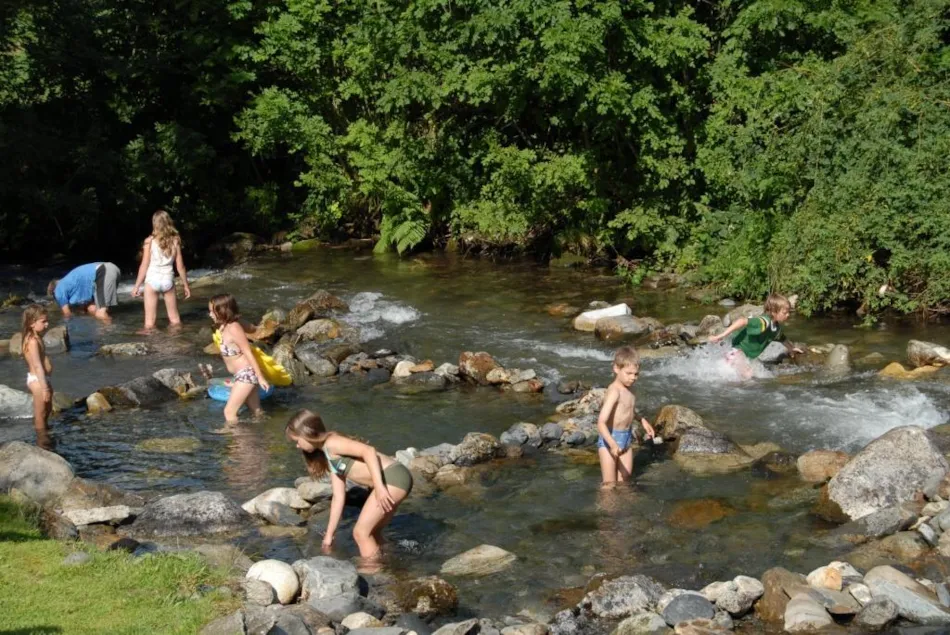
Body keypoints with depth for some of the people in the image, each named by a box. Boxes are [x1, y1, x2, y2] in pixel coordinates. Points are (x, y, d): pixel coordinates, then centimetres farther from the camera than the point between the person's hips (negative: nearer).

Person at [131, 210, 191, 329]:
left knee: (150, 321, 3)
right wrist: (185, 284, 13)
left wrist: (137, 286, 2)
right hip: (168, 279, 2)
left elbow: (144, 266, -6)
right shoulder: (175, 240, -1)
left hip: (152, 280, -2)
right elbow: (180, 266, 2)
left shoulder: (150, 241, -7)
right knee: (175, 319, 15)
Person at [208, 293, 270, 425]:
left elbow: (249, 353, -20)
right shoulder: (224, 327, 4)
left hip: (246, 374, -9)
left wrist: (260, 377, -18)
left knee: (229, 412, -7)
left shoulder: (233, 328, -22)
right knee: (257, 411, 19)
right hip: (239, 375, 9)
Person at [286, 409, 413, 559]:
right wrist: (329, 534, 24)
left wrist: (379, 487, -27)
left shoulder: (332, 443, -7)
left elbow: (369, 451, -20)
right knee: (371, 532, 20)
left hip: (393, 477, -10)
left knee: (361, 532, -4)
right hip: (396, 479, 10)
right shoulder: (329, 458, 22)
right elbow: (338, 496, 23)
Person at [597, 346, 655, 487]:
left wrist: (643, 421, 32)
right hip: (610, 439, -8)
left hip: (626, 438, 8)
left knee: (624, 482, 13)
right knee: (610, 485, -3)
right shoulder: (614, 391, -24)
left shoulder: (626, 388, 3)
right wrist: (613, 444, -45)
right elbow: (601, 423, -33)